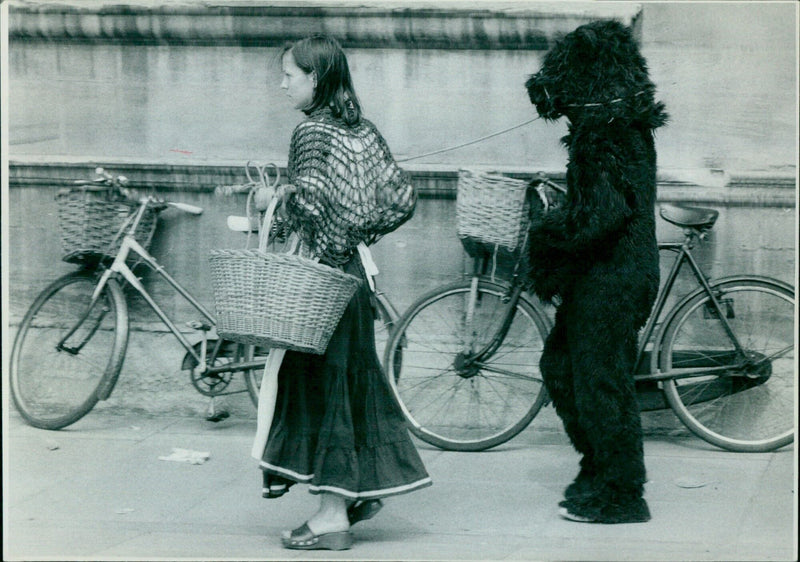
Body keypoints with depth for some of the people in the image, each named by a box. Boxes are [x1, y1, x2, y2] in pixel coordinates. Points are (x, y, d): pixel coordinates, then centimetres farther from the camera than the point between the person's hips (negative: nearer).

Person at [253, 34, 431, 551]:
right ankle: (361, 489, 25)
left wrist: (275, 198, -12)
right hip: (353, 267, 8)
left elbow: (310, 201, -27)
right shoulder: (364, 130, 10)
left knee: (320, 379, -4)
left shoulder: (312, 131, -13)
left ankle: (332, 517, -2)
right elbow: (402, 199, 11)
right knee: (349, 375, 17)